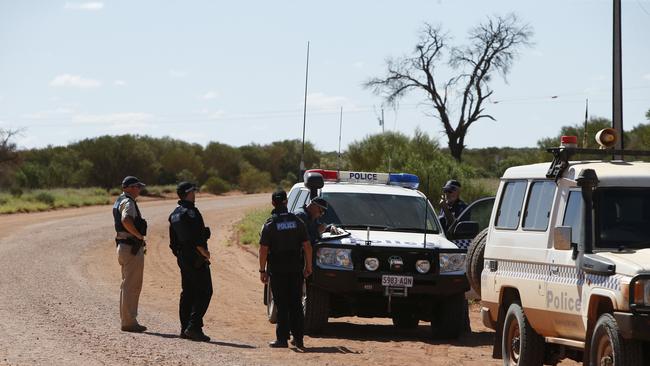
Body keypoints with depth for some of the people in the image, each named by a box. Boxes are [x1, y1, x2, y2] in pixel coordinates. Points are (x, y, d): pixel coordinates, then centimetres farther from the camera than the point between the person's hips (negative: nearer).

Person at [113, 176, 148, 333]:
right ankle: (129, 321, -6)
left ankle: (126, 319, 22)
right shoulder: (128, 202, -16)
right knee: (132, 286, -7)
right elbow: (126, 220, -35)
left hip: (123, 247, 11)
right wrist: (139, 235, -24)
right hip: (132, 247, -11)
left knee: (127, 285, 16)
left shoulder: (119, 201, 16)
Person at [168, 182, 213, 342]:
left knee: (187, 293, 13)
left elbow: (172, 240, 17)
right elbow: (196, 239, -22)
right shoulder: (191, 213, -16)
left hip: (182, 258, 9)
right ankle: (194, 327, -15)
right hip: (196, 259, -9)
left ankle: (185, 328, 13)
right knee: (204, 292, -7)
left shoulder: (174, 215, 12)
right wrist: (205, 253, -11)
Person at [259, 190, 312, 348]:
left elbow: (263, 250, -10)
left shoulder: (270, 224, -7)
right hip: (296, 269, 3)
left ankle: (282, 338, -1)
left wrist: (262, 270, -4)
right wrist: (308, 266, 10)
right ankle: (298, 338, 10)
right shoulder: (297, 221, 3)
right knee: (296, 304, 10)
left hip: (277, 270, -3)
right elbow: (307, 246, 3)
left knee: (282, 306, 0)